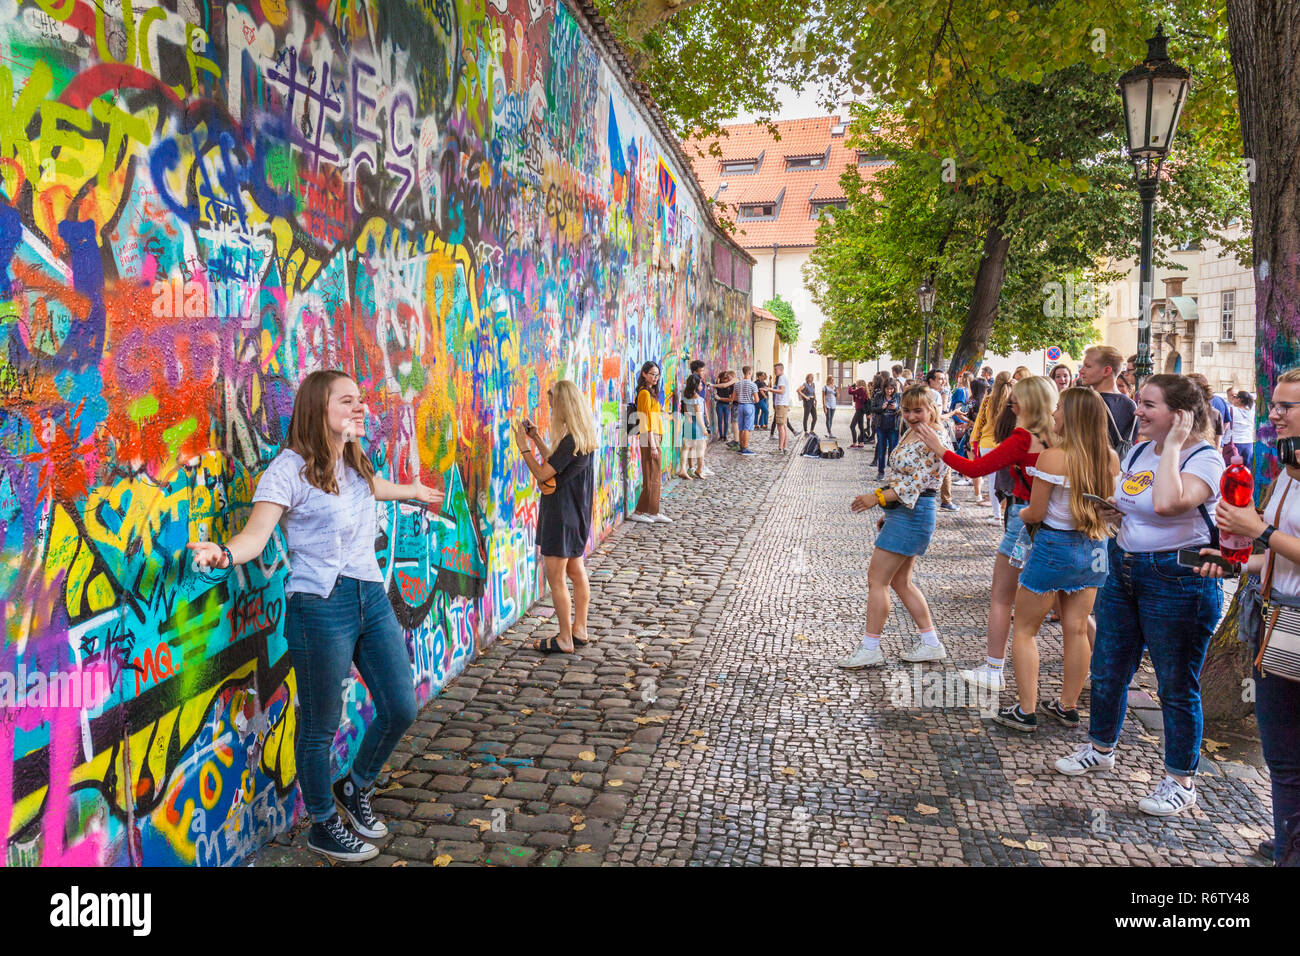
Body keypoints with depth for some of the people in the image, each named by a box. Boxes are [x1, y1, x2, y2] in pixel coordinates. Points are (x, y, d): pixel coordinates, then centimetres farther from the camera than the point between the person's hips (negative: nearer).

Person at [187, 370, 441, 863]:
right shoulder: (290, 468, -12)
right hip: (321, 607, -7)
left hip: (372, 599, 8)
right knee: (321, 726, 5)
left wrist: (412, 491, 53)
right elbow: (256, 533, -21)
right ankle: (323, 826, 27)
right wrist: (224, 553, -43)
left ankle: (355, 787, 37)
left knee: (400, 709, 11)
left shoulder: (353, 463, 11)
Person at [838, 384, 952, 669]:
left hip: (912, 514, -10)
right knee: (900, 581, 15)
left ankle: (870, 649, 3)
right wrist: (888, 514, 21)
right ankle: (931, 644, 22)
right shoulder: (912, 434, 14)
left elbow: (915, 485, -22)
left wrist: (877, 498, -23)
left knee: (876, 579, -6)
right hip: (903, 513, 11)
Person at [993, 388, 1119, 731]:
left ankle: (1026, 711, 9)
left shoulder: (1052, 458, -19)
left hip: (1055, 548, -6)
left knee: (1025, 630, 7)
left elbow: (1035, 513, -14)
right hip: (1094, 549, 6)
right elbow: (1112, 506, 9)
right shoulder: (1111, 458, -2)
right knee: (1076, 630, 15)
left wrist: (1018, 514, 7)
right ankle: (1068, 707, 25)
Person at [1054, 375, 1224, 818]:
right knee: (1107, 670, 17)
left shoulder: (1204, 459, -14)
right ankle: (1101, 748, 38)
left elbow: (1166, 503, -34)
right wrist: (1111, 511, 1)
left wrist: (1174, 444, -24)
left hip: (1178, 580, -8)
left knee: (1177, 685, 4)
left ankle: (1181, 781, 20)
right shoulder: (1138, 452, 9)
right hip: (1124, 570, 8)